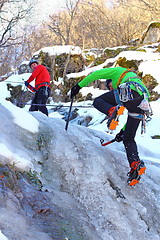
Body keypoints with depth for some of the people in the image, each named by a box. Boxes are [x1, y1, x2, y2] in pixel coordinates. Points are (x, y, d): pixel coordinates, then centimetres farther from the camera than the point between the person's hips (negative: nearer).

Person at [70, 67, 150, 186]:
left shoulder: (118, 71, 31)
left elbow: (96, 74, 20)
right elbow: (133, 113, 43)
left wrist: (79, 85, 25)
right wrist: (123, 130, 45)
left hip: (128, 92, -6)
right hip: (142, 103, 7)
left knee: (98, 101, 10)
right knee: (128, 139, 13)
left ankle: (112, 111, -22)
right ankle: (136, 165, -8)